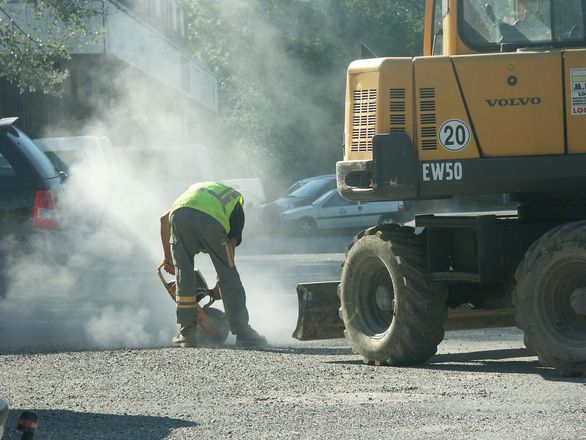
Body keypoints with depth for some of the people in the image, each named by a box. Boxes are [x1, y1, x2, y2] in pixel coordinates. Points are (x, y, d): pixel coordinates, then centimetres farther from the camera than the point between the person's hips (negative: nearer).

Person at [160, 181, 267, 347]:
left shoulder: (196, 188, 43)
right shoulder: (235, 200, 33)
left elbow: (164, 219, 30)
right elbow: (232, 242, 25)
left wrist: (168, 257, 32)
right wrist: (219, 285, 31)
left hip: (179, 214, 3)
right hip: (209, 220, -2)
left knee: (184, 275, 15)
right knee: (228, 275, 10)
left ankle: (186, 334, 17)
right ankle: (242, 332, 12)